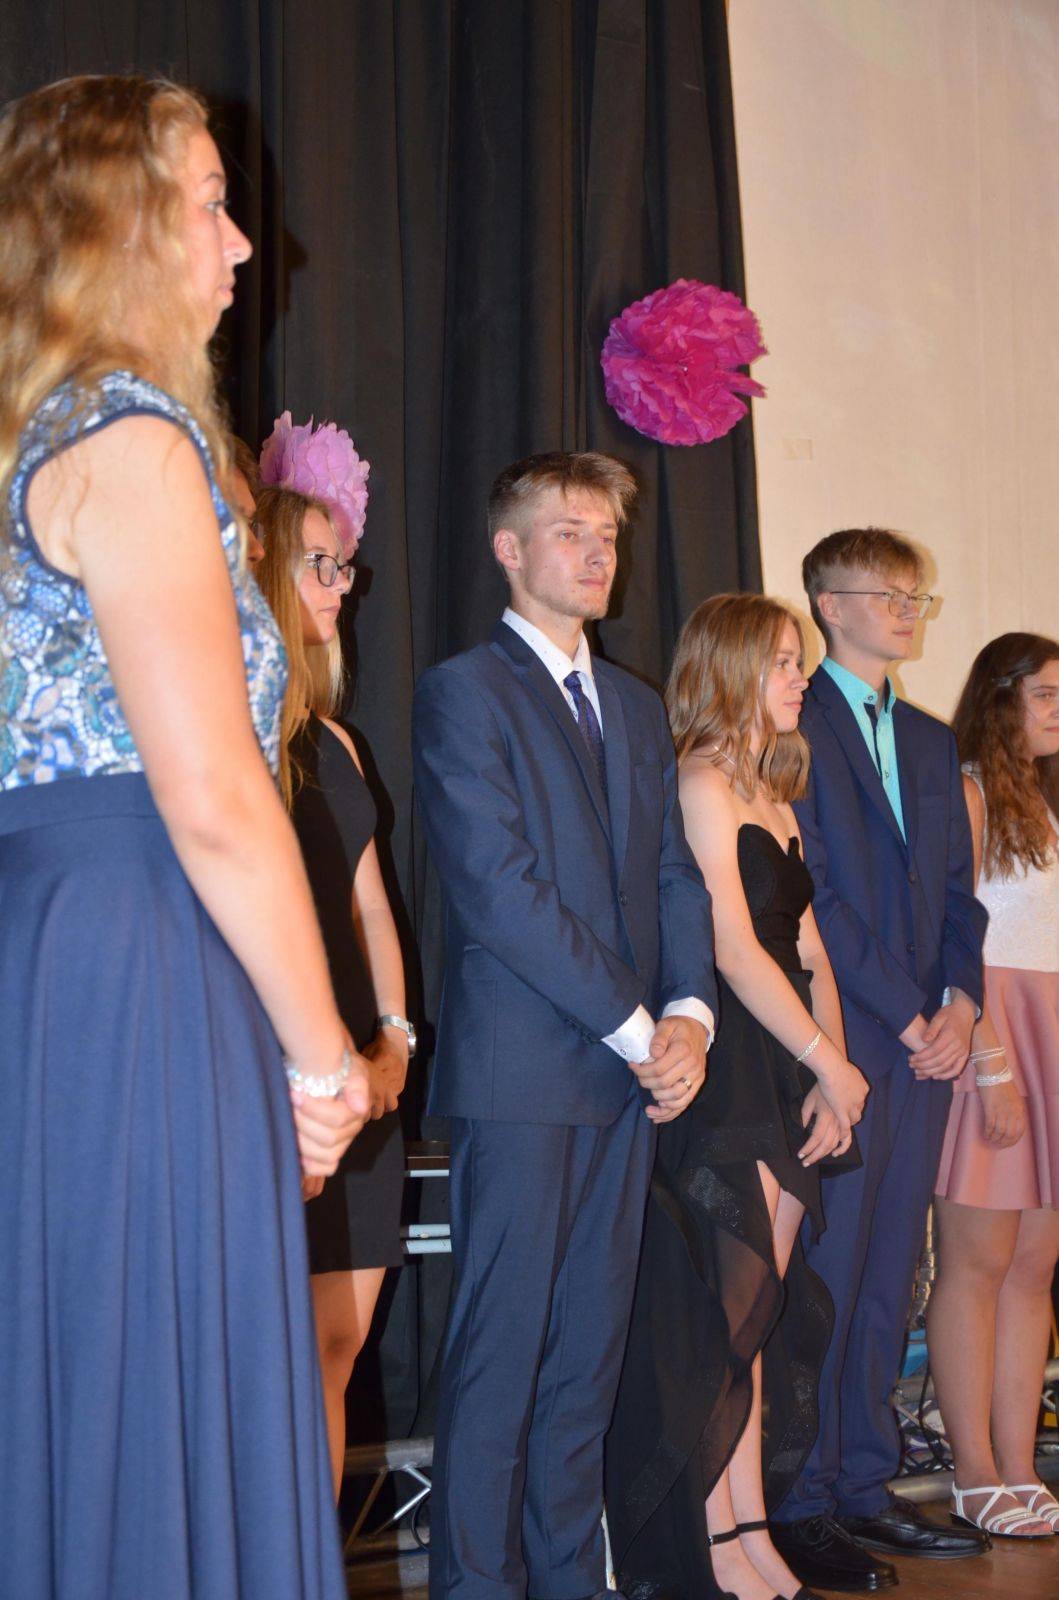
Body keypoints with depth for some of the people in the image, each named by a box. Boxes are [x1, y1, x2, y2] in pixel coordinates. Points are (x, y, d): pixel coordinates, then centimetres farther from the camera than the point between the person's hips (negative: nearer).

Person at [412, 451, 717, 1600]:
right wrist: (636, 1027, -12)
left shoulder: (636, 708, 19)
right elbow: (501, 889, -13)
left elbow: (674, 874, 15)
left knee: (590, 1349, 10)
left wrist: (687, 1014, -2)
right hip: (521, 1070, -6)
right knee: (500, 1352, -3)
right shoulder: (462, 691, -4)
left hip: (629, 1074, 7)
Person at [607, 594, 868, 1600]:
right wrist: (828, 1062, -11)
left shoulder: (775, 799, 19)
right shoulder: (702, 784, -8)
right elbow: (733, 950, -15)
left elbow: (809, 953, 13)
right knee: (721, 1312, -5)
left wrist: (832, 1072, 0)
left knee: (760, 1310, 8)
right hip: (725, 1078, -8)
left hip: (785, 1081, 8)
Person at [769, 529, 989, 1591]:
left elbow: (956, 891, 18)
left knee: (888, 1276, 10)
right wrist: (903, 1017, -11)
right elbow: (808, 891, -11)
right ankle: (802, 1507, 3)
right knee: (823, 1274, -4)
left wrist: (962, 1004, 1)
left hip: (925, 1042, 7)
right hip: (841, 1040, -7)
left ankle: (864, 1485, 18)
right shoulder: (793, 726, -4)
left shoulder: (931, 741, 20)